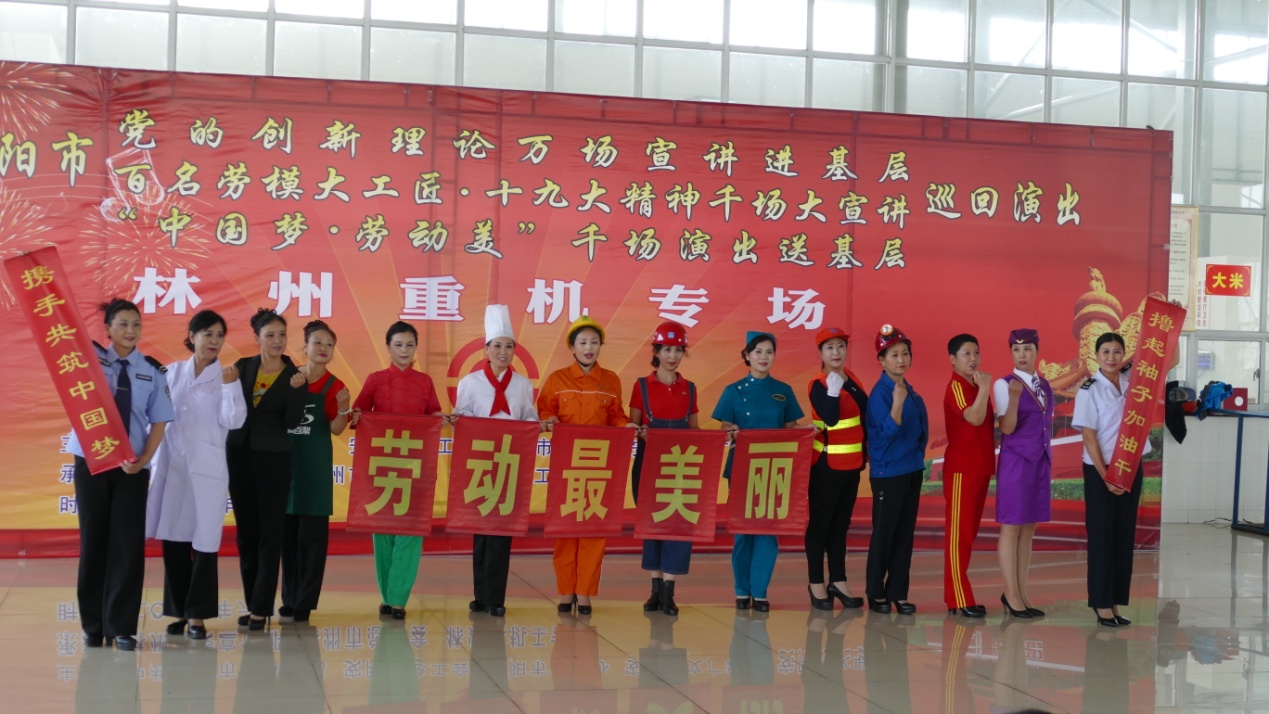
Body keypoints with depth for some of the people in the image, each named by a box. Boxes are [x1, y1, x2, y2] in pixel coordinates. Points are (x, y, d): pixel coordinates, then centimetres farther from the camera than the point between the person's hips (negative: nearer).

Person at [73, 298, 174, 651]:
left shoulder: (152, 371, 2)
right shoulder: (90, 357, 1)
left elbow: (159, 422, 2)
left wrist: (143, 459, -10)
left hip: (132, 467, 0)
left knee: (128, 543, -2)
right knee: (93, 541, 6)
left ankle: (121, 627, 6)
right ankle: (93, 626, 17)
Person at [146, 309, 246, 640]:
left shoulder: (225, 376, 0)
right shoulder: (173, 372, 8)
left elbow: (234, 420, -10)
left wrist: (230, 385, -19)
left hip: (207, 467, -3)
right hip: (170, 463, 3)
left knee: (204, 541, -1)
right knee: (172, 537, 7)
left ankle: (198, 614, 8)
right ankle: (178, 610, 19)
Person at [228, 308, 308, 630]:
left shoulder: (294, 376, -1)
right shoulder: (243, 368, 5)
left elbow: (292, 421, -9)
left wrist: (296, 390, -20)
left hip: (273, 459, -3)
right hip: (240, 455, 3)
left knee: (269, 534, -3)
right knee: (246, 532, 8)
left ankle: (261, 608, -1)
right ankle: (252, 603, 16)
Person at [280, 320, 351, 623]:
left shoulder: (333, 386, -2)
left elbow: (336, 429, -9)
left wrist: (344, 409, -27)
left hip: (315, 464, -3)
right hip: (284, 459, 3)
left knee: (312, 532, -1)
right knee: (286, 531, 9)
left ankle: (305, 601, 4)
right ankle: (290, 597, 18)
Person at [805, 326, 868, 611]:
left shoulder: (851, 377, 7)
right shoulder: (818, 385, -13)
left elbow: (867, 410, 12)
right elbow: (830, 419, -28)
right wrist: (833, 390, -36)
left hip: (851, 463, 7)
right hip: (826, 465, -7)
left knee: (841, 523, 11)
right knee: (820, 523, 1)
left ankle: (838, 582, 17)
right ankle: (816, 583, 7)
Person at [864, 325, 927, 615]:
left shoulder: (910, 390, 9)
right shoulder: (880, 393, -13)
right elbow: (889, 430, -22)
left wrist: (918, 456, 6)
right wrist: (897, 402, -36)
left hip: (912, 469, 7)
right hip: (887, 472, -7)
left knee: (905, 533, 9)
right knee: (883, 534, 1)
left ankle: (897, 592, 16)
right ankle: (876, 593, 12)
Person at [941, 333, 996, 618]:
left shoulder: (976, 387, 15)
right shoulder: (956, 387, -12)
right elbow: (974, 418, -28)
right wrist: (985, 388, -25)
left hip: (980, 467, 9)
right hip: (961, 468, -9)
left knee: (969, 533, 11)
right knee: (958, 533, -5)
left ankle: (961, 595, 16)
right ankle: (959, 599, -4)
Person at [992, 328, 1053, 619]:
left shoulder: (1045, 385, 11)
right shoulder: (1004, 384, -8)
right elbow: (1007, 428, -15)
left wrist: (1049, 461, 15)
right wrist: (1014, 396, -31)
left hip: (1041, 462, 6)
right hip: (1016, 461, -6)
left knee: (1029, 529, 8)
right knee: (1012, 527, -3)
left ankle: (1021, 593, 13)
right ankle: (1011, 594, 3)